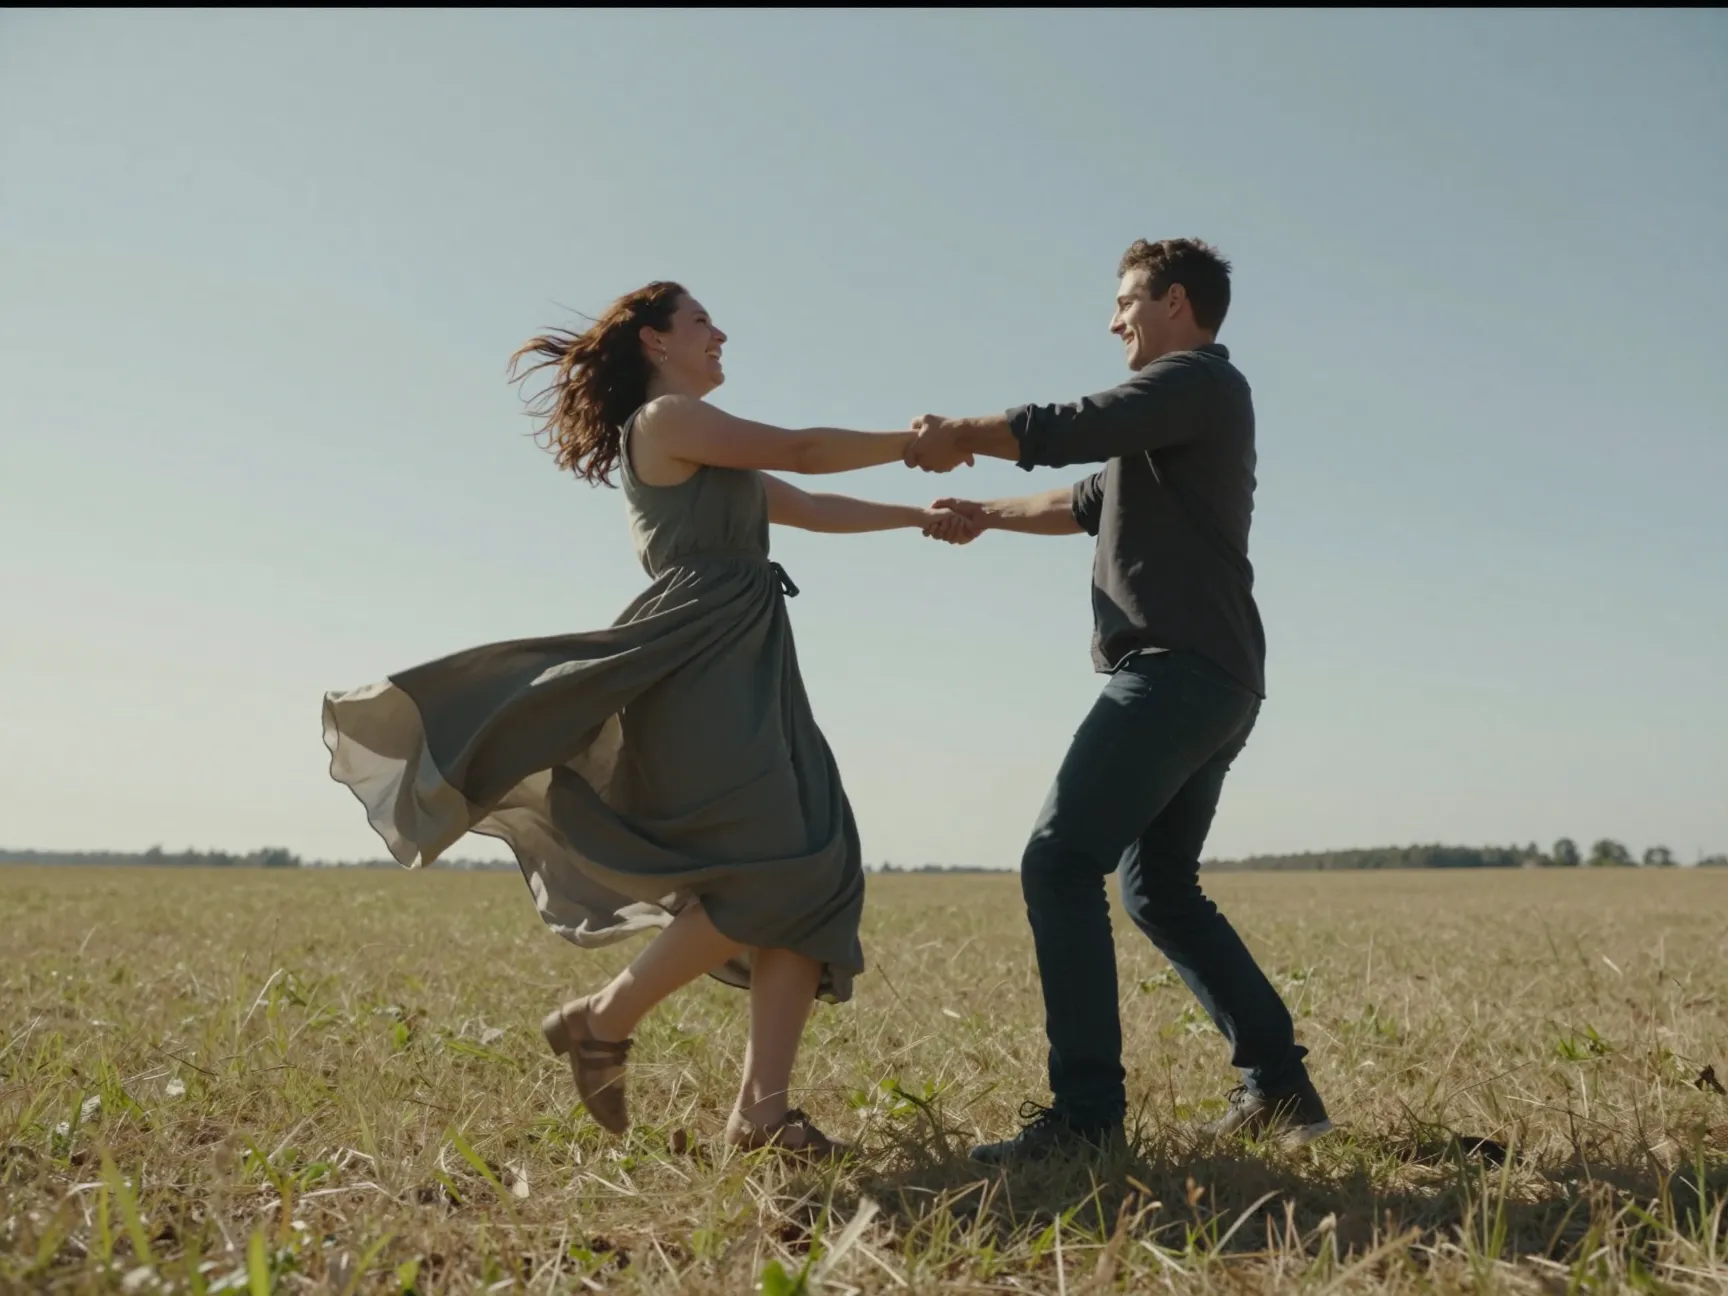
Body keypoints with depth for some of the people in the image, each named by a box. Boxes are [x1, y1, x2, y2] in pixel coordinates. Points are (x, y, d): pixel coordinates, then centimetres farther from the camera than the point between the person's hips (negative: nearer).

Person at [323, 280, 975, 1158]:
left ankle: (760, 1107, -5)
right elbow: (805, 453, 0)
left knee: (813, 878, -2)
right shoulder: (665, 418, 0)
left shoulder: (709, 455, 27)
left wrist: (919, 516, 26)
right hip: (699, 658, -9)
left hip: (747, 666, 9)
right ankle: (604, 1019, -4)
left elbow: (810, 511, 31)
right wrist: (915, 443, 12)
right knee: (773, 870, -18)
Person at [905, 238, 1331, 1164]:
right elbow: (1093, 502, 36)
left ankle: (1085, 1110, -17)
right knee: (1158, 888, 15)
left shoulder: (1196, 380, -4)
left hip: (1177, 671, -11)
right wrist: (989, 515, 35)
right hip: (1210, 682, 11)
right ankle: (1278, 1087, 16)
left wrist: (956, 435, -3)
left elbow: (1065, 433, -16)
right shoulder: (1193, 408, 26)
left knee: (1058, 863, -15)